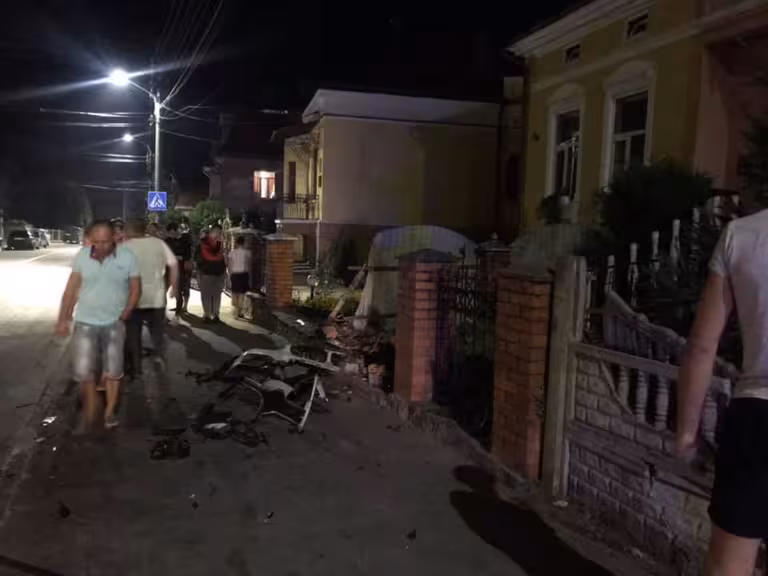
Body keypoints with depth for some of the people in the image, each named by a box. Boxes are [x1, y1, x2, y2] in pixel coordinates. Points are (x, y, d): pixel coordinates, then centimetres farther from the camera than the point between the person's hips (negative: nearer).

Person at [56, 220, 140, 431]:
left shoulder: (127, 257, -11)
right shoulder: (82, 255, -6)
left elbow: (135, 289, -2)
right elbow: (71, 289, 0)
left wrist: (124, 315, -10)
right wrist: (63, 319, 0)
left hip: (114, 323, -1)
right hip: (85, 322, 1)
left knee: (112, 370, 9)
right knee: (83, 371, 1)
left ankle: (109, 411, 26)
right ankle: (89, 411, 21)